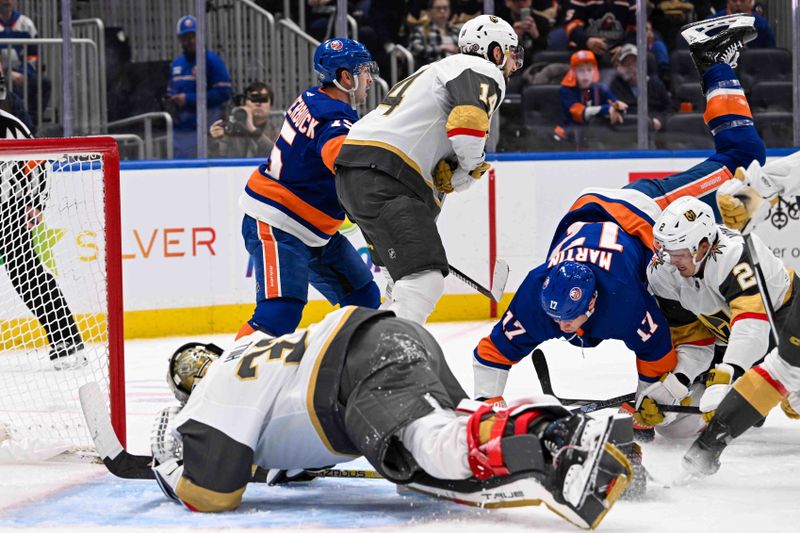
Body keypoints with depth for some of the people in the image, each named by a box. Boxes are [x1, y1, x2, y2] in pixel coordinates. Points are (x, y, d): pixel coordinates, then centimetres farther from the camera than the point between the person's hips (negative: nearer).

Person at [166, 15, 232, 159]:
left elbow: (223, 93, -13)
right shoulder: (176, 63, 17)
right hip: (180, 129, 7)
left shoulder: (212, 61, -5)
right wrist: (172, 101, 3)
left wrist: (188, 99, -14)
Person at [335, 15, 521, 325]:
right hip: (381, 175, -10)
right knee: (425, 279, -20)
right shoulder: (483, 71, 2)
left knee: (409, 279, 25)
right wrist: (474, 165, -1)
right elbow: (468, 123, -19)